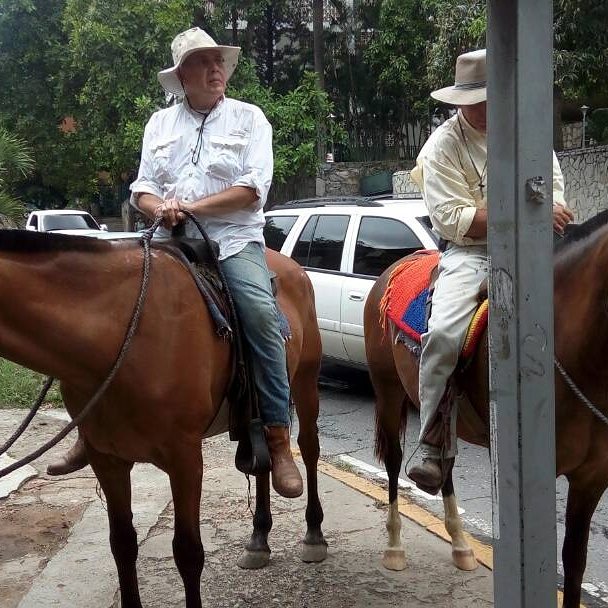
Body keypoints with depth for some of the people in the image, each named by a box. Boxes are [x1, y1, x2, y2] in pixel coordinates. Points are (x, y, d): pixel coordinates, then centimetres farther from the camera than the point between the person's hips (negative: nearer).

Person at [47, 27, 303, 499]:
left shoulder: (249, 118, 6)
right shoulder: (160, 123, 17)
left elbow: (253, 187, -6)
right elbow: (143, 188, 14)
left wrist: (194, 205, -15)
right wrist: (160, 208, -11)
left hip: (234, 238, -4)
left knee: (261, 314, -29)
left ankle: (278, 437, -23)